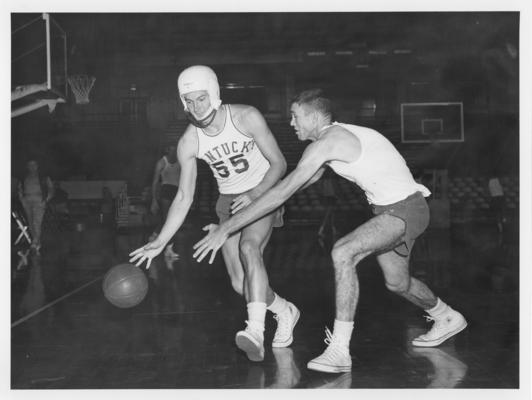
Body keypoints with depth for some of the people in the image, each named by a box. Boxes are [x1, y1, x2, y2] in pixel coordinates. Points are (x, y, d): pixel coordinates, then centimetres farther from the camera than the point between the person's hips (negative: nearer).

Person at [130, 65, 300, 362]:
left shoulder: (247, 118, -20)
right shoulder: (188, 143, -12)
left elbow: (279, 163, -14)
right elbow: (184, 198, -7)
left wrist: (255, 194, -29)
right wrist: (160, 243, -13)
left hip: (264, 193, -4)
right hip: (230, 202, 4)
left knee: (249, 247, -33)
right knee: (241, 284, -2)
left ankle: (256, 332, -41)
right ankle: (285, 312, 27)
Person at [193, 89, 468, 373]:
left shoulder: (327, 142, -20)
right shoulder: (337, 136, 9)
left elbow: (283, 192, -24)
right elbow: (307, 178, 23)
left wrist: (226, 228, -22)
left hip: (405, 209, -11)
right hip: (389, 208, 11)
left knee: (343, 252, -27)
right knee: (397, 283, 24)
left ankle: (338, 351, -25)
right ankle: (448, 319, 51)